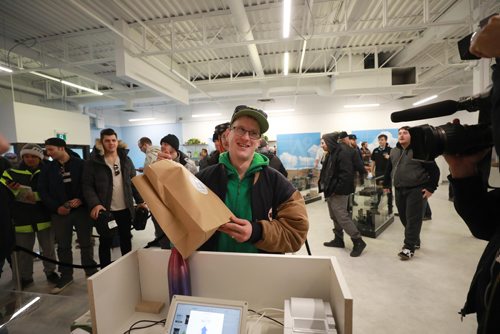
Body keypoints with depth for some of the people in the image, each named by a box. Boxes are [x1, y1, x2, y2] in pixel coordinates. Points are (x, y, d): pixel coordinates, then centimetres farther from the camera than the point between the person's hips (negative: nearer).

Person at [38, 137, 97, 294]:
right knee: (63, 246, 12)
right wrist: (56, 207, -9)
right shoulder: (47, 168, 6)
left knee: (86, 244, 7)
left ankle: (91, 272, 22)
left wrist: (81, 200, -18)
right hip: (59, 212, 3)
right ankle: (66, 275, 28)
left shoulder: (80, 164, -3)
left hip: (81, 210, -3)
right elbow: (42, 190, 3)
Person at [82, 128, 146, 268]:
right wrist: (94, 204, -22)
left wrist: (140, 200, 2)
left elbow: (134, 181, 8)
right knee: (106, 241, 9)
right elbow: (87, 186, -8)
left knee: (126, 239, 16)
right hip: (105, 209, -3)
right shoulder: (93, 162, -6)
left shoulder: (125, 159, 6)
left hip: (125, 208, 4)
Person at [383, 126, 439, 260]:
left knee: (413, 219, -4)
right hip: (399, 190, 6)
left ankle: (409, 247, 3)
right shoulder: (394, 151, 11)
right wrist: (386, 185, 17)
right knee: (404, 218, 13)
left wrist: (430, 188, -13)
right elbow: (389, 169, 18)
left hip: (416, 190, -6)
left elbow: (434, 170, -8)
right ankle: (415, 241, 32)